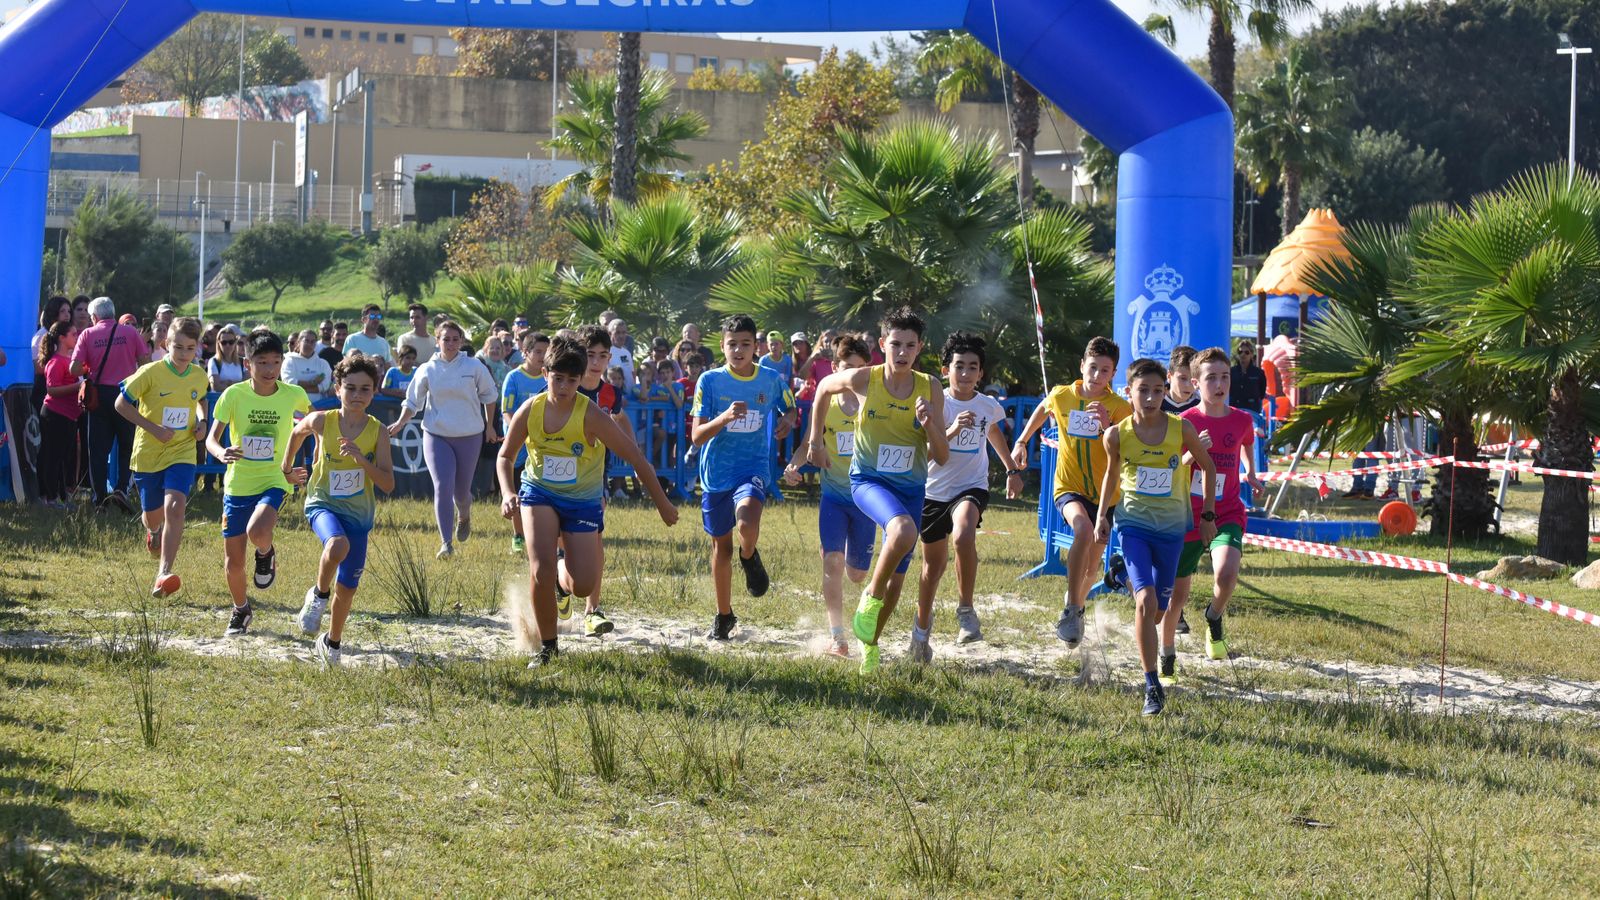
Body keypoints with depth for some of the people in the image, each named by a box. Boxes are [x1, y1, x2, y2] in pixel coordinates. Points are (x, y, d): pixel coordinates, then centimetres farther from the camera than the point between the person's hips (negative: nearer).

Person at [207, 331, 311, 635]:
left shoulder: (293, 395, -6)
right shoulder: (234, 395, -9)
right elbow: (211, 438, -11)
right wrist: (221, 453, -34)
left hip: (273, 481, -1)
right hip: (237, 484, 1)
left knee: (257, 532, -32)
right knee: (233, 561, 5)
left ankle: (266, 554, 4)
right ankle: (241, 610, 33)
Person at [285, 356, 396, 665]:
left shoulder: (378, 432, -10)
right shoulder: (322, 421, -11)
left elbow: (388, 484, -14)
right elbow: (298, 432, 13)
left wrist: (362, 459, -28)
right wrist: (286, 469, 24)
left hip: (359, 513, 2)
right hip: (323, 504, -2)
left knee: (347, 587, 8)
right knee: (338, 544, -36)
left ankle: (332, 642, 35)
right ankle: (318, 595, -7)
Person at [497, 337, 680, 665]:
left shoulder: (590, 416, -21)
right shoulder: (529, 411, -13)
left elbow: (636, 458, -14)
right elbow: (506, 456, 5)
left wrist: (662, 503, -9)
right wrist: (508, 493, -14)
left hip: (583, 500, -1)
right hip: (539, 494, 1)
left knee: (583, 586, -7)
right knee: (541, 569, -21)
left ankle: (563, 570, 33)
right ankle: (547, 645, 0)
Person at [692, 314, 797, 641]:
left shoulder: (771, 380, -1)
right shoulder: (710, 381, -7)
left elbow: (790, 410, 18)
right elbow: (697, 436, -10)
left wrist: (787, 421, -7)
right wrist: (724, 418, -28)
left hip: (753, 468, -1)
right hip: (716, 474, 1)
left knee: (748, 522, -31)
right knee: (721, 547, 11)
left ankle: (749, 558, 5)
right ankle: (724, 615, 31)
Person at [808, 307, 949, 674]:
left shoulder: (931, 389, -5)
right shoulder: (863, 380, -11)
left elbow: (942, 457, -3)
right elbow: (824, 387, 12)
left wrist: (928, 423, -21)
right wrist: (816, 439, 15)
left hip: (911, 486, 3)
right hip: (869, 479, -3)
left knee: (896, 577, 9)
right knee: (904, 530, -35)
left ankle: (870, 644, 33)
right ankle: (871, 598, -11)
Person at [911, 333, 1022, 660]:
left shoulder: (988, 406, 0)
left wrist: (1012, 470, 28)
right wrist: (952, 430, -36)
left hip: (971, 488, 0)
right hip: (934, 490, 0)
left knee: (963, 535, -33)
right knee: (934, 564, 13)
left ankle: (966, 610, -20)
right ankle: (922, 626, 38)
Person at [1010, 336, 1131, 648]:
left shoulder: (1119, 407, -9)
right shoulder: (1061, 396, -2)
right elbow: (1043, 410, 22)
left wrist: (1108, 424, -34)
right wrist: (1021, 442, 23)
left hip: (1104, 492, 1)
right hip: (1069, 487, -1)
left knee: (1092, 566, 11)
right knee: (1084, 530, -34)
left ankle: (1077, 605, 45)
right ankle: (1070, 610, -31)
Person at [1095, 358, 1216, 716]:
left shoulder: (1182, 429, -11)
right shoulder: (1117, 435, -10)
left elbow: (1208, 467, 7)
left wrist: (1208, 515, 8)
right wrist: (1102, 516, 3)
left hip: (1171, 526, 2)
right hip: (1134, 522, -2)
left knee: (1157, 611, 8)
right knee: (1146, 602, -20)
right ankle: (1151, 686, -12)